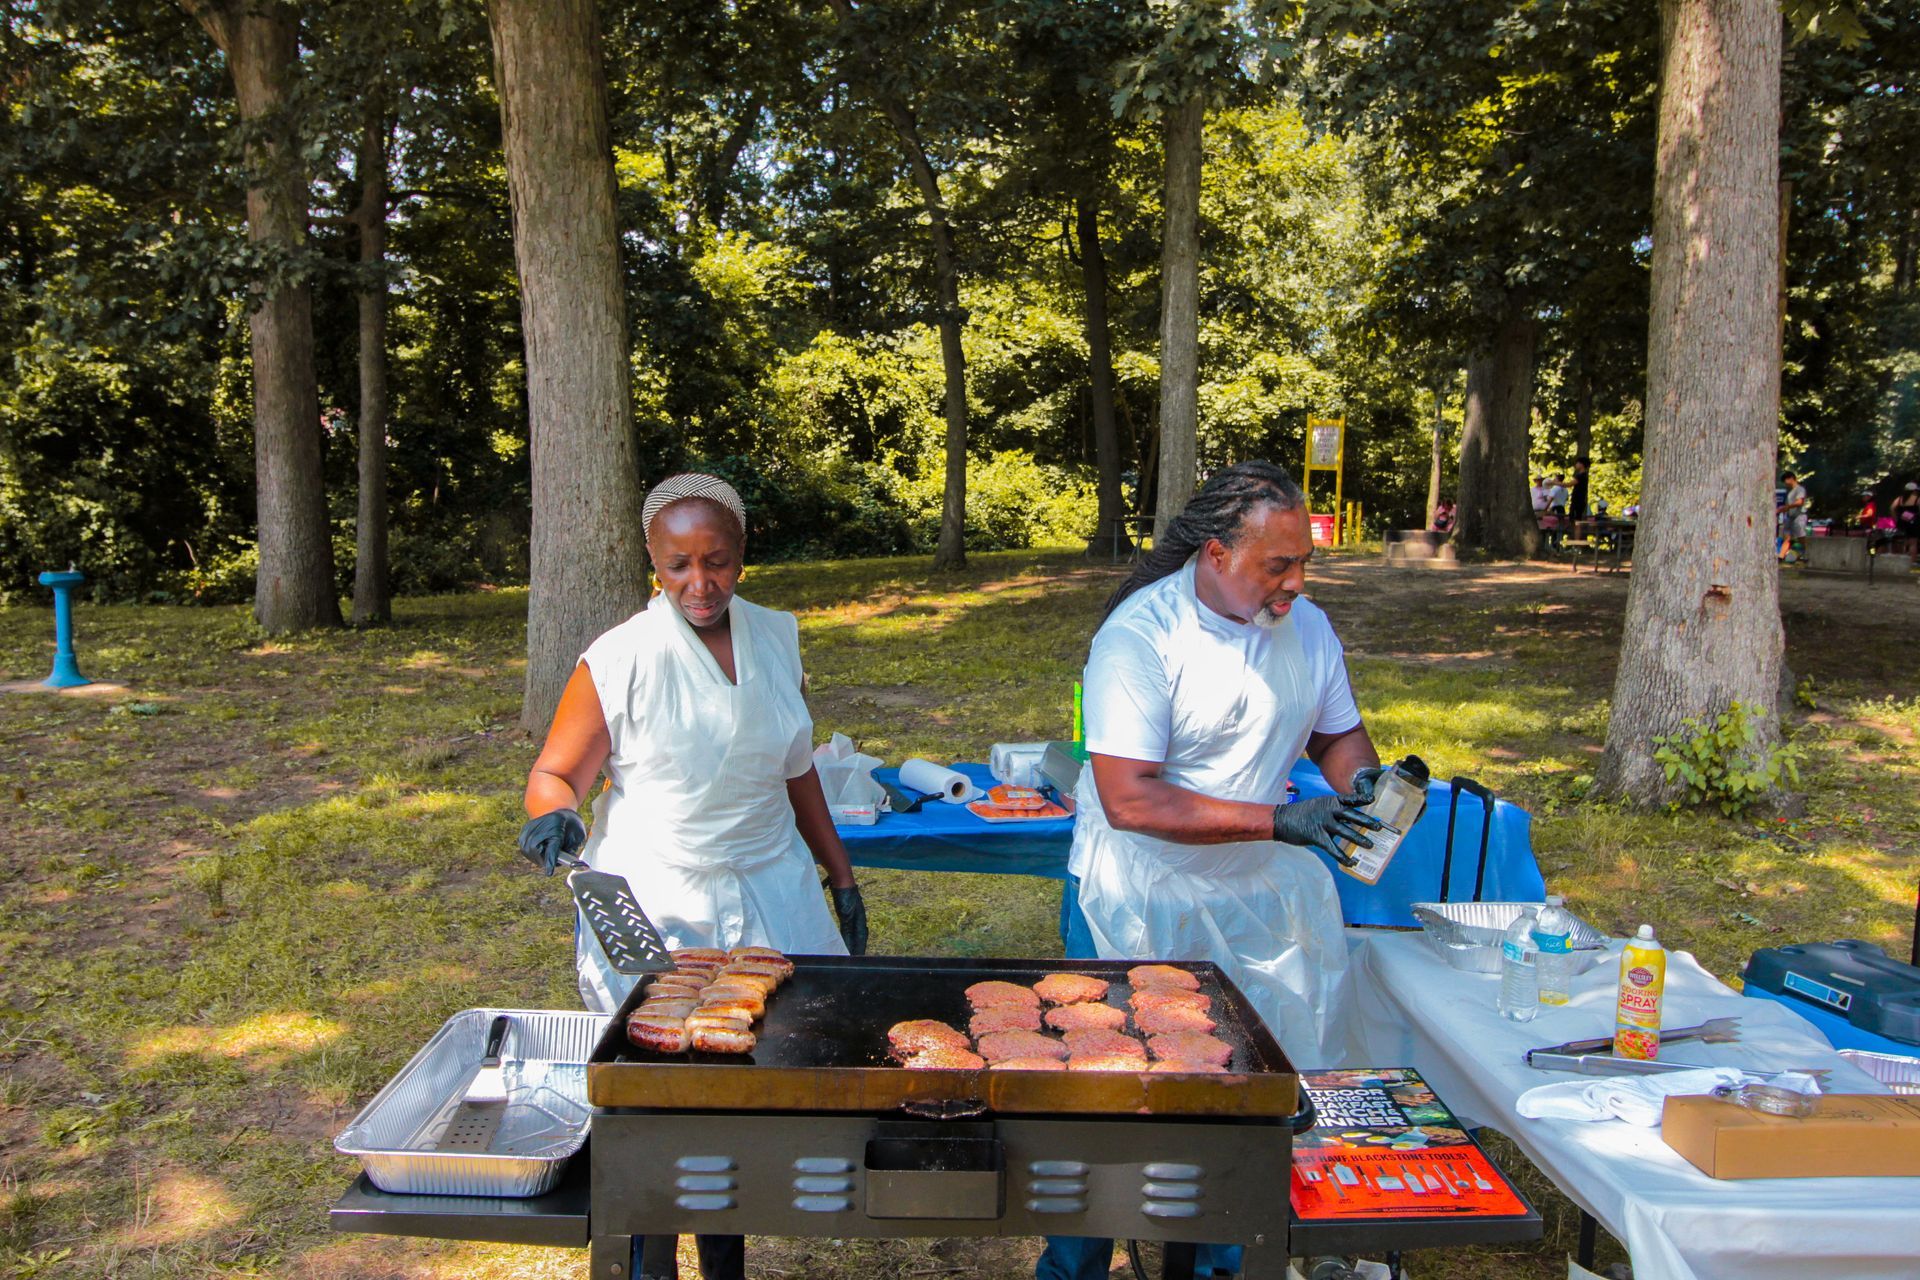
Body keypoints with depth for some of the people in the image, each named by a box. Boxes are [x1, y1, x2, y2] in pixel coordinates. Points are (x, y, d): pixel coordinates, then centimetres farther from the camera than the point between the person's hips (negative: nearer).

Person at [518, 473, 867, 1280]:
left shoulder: (775, 639, 5)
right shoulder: (621, 659, -9)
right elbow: (554, 776, -4)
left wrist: (841, 877, 17)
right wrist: (555, 814, -27)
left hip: (769, 899, 4)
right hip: (649, 910, -4)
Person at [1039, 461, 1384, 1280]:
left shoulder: (1306, 626, 0)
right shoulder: (1139, 635, -21)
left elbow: (1337, 732, 16)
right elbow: (1129, 800, -26)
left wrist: (1363, 777, -8)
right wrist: (1279, 821, -29)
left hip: (1259, 892, 6)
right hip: (1142, 903, -5)